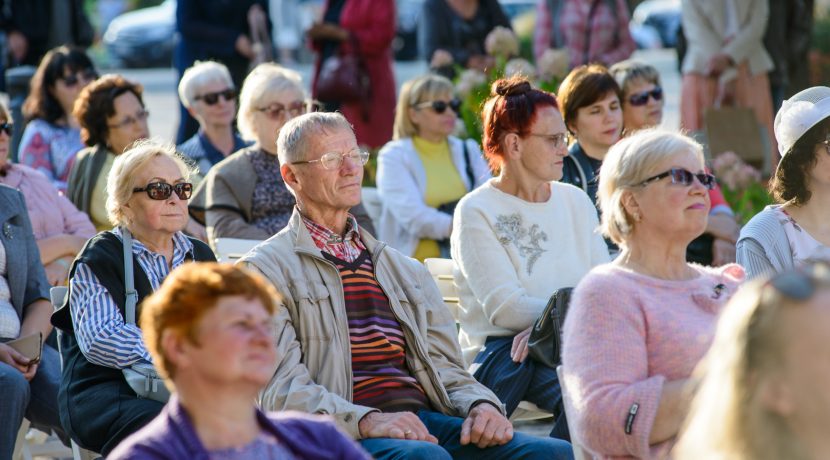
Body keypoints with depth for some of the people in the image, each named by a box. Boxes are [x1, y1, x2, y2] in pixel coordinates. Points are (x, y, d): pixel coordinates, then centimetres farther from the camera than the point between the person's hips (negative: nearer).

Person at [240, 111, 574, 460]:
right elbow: (280, 388, -6)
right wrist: (366, 420, -23)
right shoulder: (265, 269, 6)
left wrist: (482, 405, -3)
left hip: (426, 419, 6)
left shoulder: (408, 271, 26)